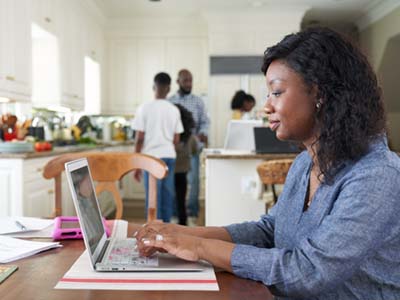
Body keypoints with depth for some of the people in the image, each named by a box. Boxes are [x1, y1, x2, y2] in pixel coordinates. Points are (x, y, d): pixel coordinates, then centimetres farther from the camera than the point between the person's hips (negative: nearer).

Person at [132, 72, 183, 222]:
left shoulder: (144, 108, -4)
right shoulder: (174, 110, 5)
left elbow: (139, 138, -6)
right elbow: (176, 140, 7)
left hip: (151, 156, -3)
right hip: (169, 156, 3)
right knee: (168, 195, 10)